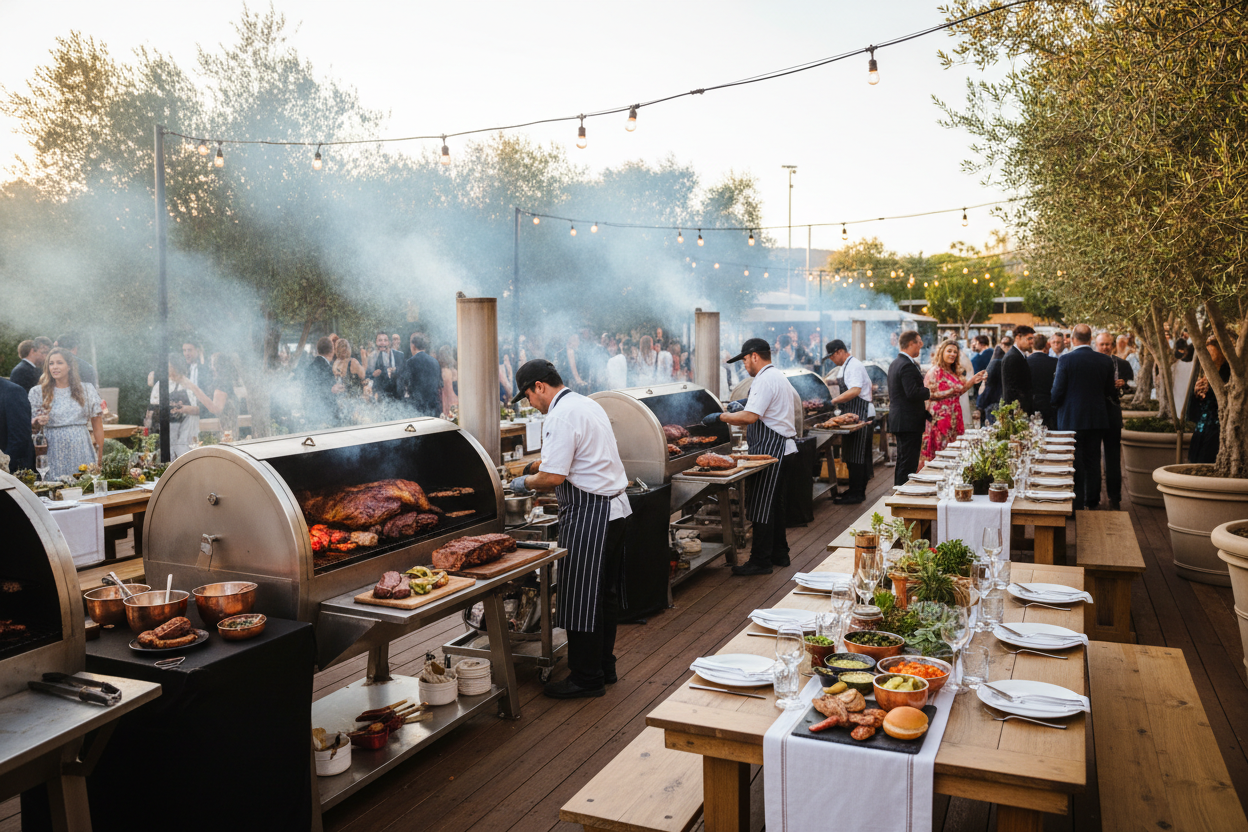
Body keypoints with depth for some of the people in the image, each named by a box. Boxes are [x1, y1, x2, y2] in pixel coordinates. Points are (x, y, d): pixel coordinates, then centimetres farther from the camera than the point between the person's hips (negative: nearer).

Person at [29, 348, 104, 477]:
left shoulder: (87, 390, 6)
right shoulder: (37, 392, 6)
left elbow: (97, 426, 6)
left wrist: (100, 458, 1)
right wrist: (38, 421, -14)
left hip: (82, 451, 0)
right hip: (54, 454, 0)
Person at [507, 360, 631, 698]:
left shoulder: (561, 416, -16)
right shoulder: (587, 404, 15)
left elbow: (554, 477, -21)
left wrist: (524, 483, -2)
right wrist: (541, 464, 27)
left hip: (589, 514, -10)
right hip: (615, 507, 10)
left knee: (581, 598, 0)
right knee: (604, 593, 17)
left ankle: (586, 678, 9)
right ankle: (604, 667, 28)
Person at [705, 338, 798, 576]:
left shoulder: (765, 380, -16)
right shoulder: (778, 376, 18)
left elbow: (750, 417, -25)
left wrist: (720, 416, -14)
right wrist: (743, 407, 22)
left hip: (771, 451, -11)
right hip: (784, 450, 11)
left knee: (761, 508, -5)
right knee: (774, 505, 18)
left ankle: (760, 561, 0)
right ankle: (779, 553, 27)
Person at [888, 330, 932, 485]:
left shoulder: (895, 363, 14)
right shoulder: (908, 365, -18)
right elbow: (913, 393, -27)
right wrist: (929, 392, -10)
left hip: (898, 419, 10)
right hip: (910, 422, -10)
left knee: (902, 461, 18)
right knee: (909, 464, -6)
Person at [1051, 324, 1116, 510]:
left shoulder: (1065, 359, -13)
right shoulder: (1105, 361, 0)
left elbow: (1057, 391, -11)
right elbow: (1109, 391, 8)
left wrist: (1056, 404, 9)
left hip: (1071, 418, -4)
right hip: (1097, 418, 4)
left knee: (1074, 462, 3)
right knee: (1093, 461, 13)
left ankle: (1077, 504, 5)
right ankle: (1092, 502, 20)